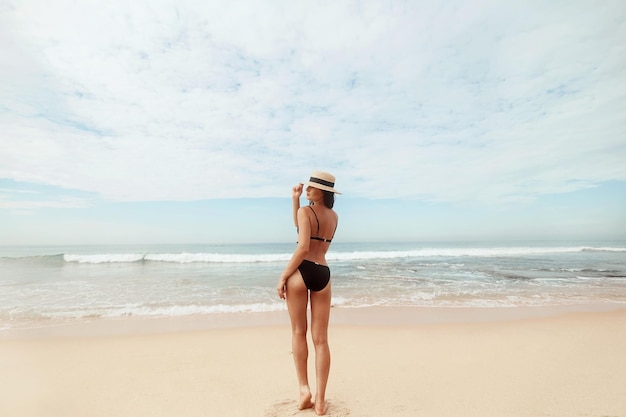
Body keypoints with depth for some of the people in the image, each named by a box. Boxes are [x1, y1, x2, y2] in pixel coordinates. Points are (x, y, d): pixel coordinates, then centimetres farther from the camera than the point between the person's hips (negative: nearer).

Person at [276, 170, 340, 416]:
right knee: (321, 339, 8)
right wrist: (295, 200, 15)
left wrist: (283, 276, -11)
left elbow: (303, 248, -16)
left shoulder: (305, 211, -6)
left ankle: (304, 389, 12)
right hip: (323, 274, 5)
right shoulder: (334, 217, 15)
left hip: (302, 271, -5)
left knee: (298, 332, 12)